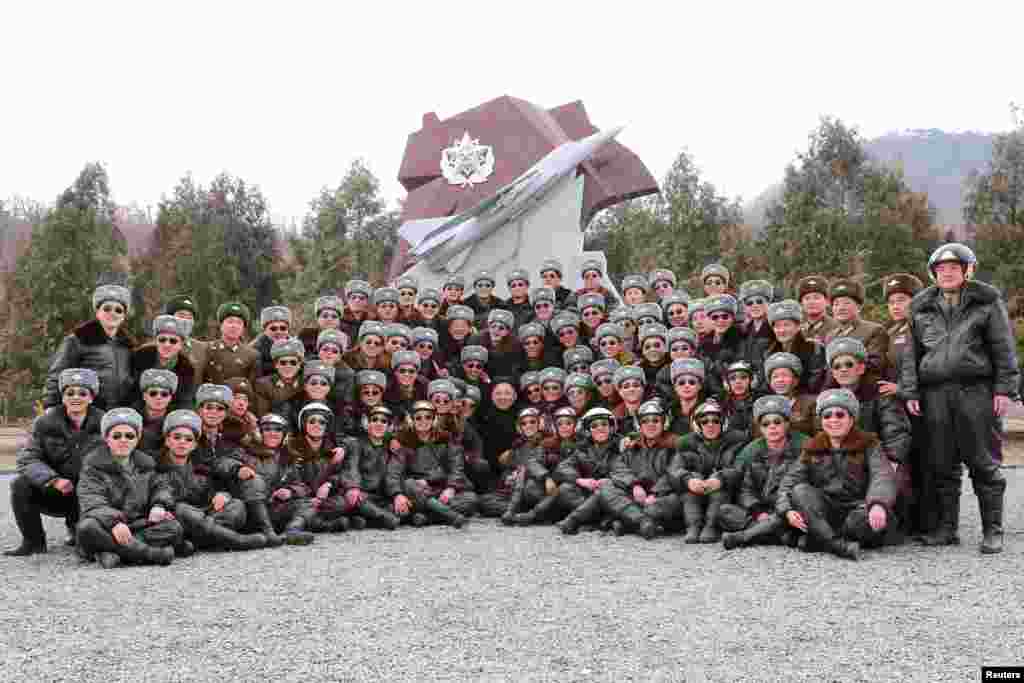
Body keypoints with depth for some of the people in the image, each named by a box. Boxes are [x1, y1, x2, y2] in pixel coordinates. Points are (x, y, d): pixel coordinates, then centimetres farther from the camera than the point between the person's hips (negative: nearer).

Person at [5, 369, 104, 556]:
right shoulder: (45, 422, -5)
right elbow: (27, 458, -11)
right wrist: (53, 479, -29)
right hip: (53, 493, 1)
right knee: (20, 484, -24)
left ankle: (76, 528, 16)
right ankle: (33, 541, -7)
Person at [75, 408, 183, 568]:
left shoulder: (145, 464, 14)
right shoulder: (93, 465, -3)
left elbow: (160, 486, 22)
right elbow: (92, 502, -17)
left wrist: (159, 505, -4)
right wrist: (114, 521, -36)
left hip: (139, 526, 4)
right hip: (108, 529, -4)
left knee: (173, 526, -20)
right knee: (87, 528, -36)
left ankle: (111, 553, -35)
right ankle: (152, 553, -39)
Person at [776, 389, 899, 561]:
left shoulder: (868, 445, 1)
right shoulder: (811, 450, 10)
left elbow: (883, 476, -18)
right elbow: (790, 481, 2)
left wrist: (878, 504, -40)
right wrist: (787, 510, -20)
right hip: (823, 514, 3)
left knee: (869, 516, -35)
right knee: (800, 490, -24)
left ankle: (817, 539, -22)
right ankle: (838, 544, -38)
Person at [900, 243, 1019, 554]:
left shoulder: (987, 302, 7)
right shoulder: (921, 307, 15)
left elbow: (1004, 348, 4)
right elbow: (911, 353, 15)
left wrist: (1005, 388, -4)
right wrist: (910, 392, 7)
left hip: (976, 391, -3)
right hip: (935, 393, 3)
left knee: (982, 462, -1)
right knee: (941, 464, 5)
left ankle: (992, 530, 6)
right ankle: (946, 527, 15)